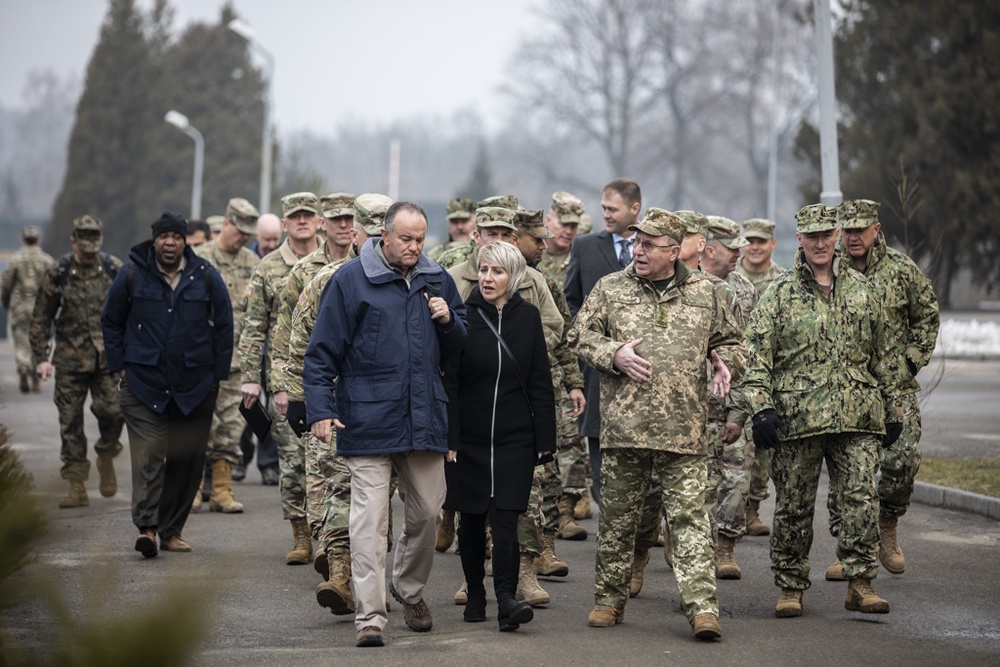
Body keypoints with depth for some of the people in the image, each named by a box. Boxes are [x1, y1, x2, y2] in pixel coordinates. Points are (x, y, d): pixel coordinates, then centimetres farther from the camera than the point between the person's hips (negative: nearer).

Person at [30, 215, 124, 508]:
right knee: (70, 423, 1)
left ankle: (106, 456, 14)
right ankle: (77, 487, 8)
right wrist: (41, 358, -1)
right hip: (70, 360, 0)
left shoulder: (115, 270, 3)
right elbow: (41, 319, 4)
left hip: (109, 357, 0)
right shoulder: (57, 274, -1)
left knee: (112, 410, -16)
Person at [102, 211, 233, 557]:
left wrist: (217, 374, 6)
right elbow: (111, 322, 13)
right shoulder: (132, 276, 1)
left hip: (195, 386, 2)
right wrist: (120, 367, 6)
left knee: (187, 460, 5)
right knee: (148, 455, -13)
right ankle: (146, 527, -18)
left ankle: (171, 530, 13)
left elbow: (224, 327, 10)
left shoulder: (206, 277, 3)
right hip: (144, 383, -2)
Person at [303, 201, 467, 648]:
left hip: (424, 420, 5)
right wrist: (320, 410, -11)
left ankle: (409, 589, 36)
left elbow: (458, 348, 20)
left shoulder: (436, 280, 12)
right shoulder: (350, 280, -3)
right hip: (368, 421, -5)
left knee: (427, 511, 12)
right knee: (370, 519, -8)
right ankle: (369, 615, -6)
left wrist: (449, 320, -2)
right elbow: (322, 352, -3)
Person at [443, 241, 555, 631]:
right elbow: (447, 381, -4)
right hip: (468, 436, 0)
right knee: (472, 520, 9)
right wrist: (447, 438, -10)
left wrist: (544, 439, 2)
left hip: (515, 437, 0)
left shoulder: (527, 317, 3)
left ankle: (506, 599, -15)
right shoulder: (463, 316, -3)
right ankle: (475, 595, 23)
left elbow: (540, 382, 6)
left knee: (505, 519, -9)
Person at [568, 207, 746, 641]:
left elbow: (730, 340, 21)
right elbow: (580, 336, 10)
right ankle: (609, 598, 21)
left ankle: (702, 606, -9)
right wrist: (614, 354, -8)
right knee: (617, 517, 8)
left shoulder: (704, 292, 11)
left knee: (689, 516, -6)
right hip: (623, 426, 1)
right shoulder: (610, 289, 9)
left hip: (684, 430, -1)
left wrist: (727, 363, -1)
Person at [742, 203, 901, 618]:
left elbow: (882, 354, 19)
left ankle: (861, 583, -1)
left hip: (857, 415, 2)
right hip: (797, 416, -2)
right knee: (793, 506, 3)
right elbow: (757, 355, -1)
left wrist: (891, 409, 17)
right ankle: (790, 587, 14)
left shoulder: (862, 291, 13)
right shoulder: (779, 295, 3)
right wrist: (761, 408, -12)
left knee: (861, 498, -6)